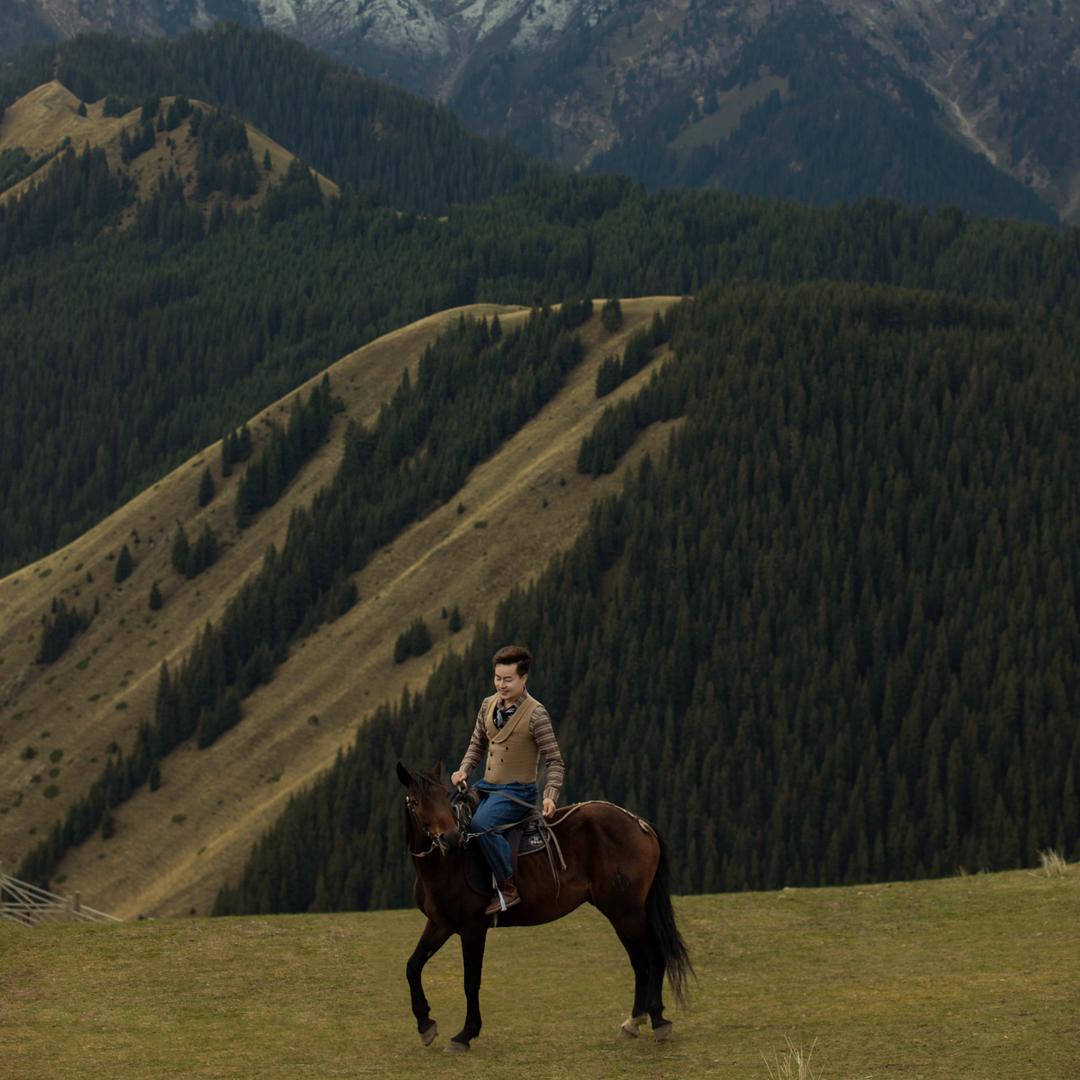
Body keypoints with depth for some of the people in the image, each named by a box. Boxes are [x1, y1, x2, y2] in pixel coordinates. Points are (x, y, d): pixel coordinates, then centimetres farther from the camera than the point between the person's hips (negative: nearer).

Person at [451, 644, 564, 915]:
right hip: (486, 786, 8)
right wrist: (464, 770, 0)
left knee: (481, 824, -33)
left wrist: (550, 796, -26)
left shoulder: (536, 714, -13)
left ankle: (509, 889, -24)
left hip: (517, 792, -8)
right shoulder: (489, 705, 5)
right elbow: (477, 743, 19)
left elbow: (555, 762, -12)